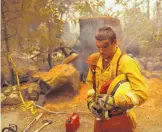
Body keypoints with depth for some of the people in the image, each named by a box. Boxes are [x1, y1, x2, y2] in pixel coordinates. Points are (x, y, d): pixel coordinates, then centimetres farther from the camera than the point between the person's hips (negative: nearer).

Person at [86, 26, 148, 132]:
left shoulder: (127, 63, -21)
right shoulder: (95, 61, -2)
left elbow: (142, 93, -25)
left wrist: (114, 101, -30)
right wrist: (91, 101, -2)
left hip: (120, 120, -5)